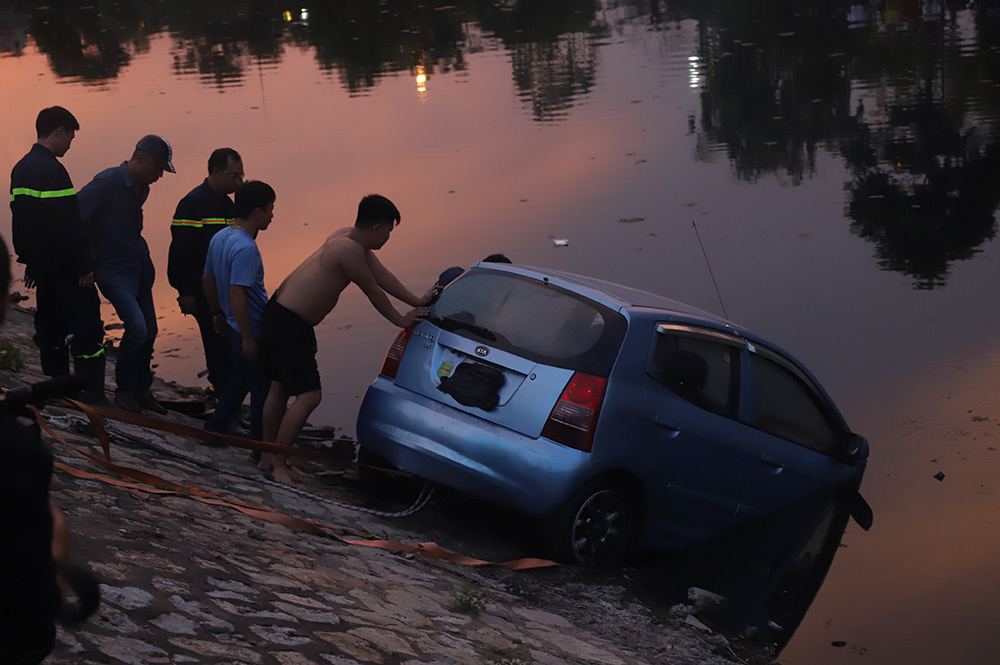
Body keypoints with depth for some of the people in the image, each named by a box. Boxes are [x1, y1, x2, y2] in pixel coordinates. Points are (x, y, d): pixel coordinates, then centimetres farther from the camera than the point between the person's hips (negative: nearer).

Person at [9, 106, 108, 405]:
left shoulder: (20, 169, 12)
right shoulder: (52, 170, -18)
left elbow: (19, 220, 19)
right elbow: (68, 224, -22)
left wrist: (28, 260, 24)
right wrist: (83, 266, -19)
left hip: (40, 265, 10)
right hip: (64, 265, -10)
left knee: (51, 325, 16)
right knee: (86, 327, -7)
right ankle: (93, 396, -10)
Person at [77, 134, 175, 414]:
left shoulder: (142, 188, 11)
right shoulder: (108, 182, -17)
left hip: (140, 266, 8)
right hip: (114, 270, -8)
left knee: (149, 331, 8)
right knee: (137, 327, -20)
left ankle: (141, 390, 22)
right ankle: (124, 390, -2)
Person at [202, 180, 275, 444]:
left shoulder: (219, 238, 3)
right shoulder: (246, 248, -26)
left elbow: (207, 279, 14)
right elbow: (237, 294, -29)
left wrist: (217, 313, 26)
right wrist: (248, 338, -24)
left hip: (233, 327, 9)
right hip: (254, 330, -9)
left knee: (240, 378, 25)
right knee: (263, 387, 5)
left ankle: (214, 429, 31)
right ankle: (261, 445, 15)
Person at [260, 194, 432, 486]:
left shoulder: (350, 238, 5)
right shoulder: (349, 249, -25)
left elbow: (381, 274, 13)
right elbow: (373, 291, -14)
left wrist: (416, 301, 17)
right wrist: (400, 320, 1)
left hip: (279, 314, 11)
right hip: (288, 323, -11)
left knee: (279, 389, 20)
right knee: (309, 396, -8)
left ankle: (267, 457, 32)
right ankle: (278, 463, 3)